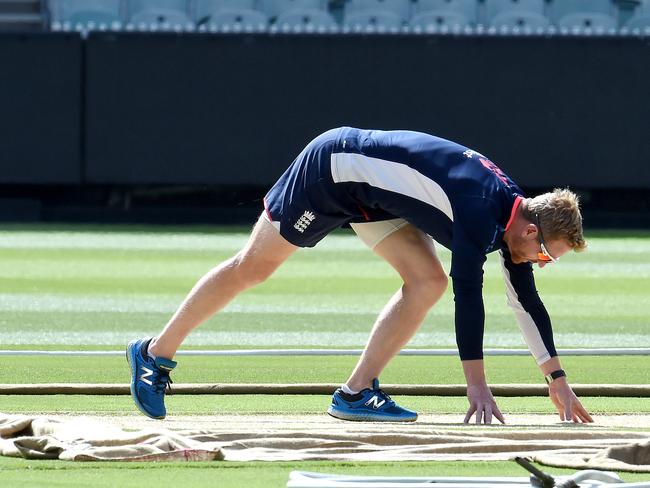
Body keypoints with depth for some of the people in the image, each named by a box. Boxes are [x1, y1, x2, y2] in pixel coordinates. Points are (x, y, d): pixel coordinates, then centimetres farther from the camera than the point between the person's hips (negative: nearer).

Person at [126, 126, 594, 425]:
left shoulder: (514, 213, -4)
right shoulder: (481, 214, -31)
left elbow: (526, 299, 4)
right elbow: (468, 296, -36)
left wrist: (557, 379, 4)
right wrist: (477, 385, -37)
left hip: (371, 193, 8)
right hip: (334, 167, -8)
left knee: (428, 282, -6)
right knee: (254, 267, 2)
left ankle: (356, 392, -4)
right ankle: (155, 354, 15)